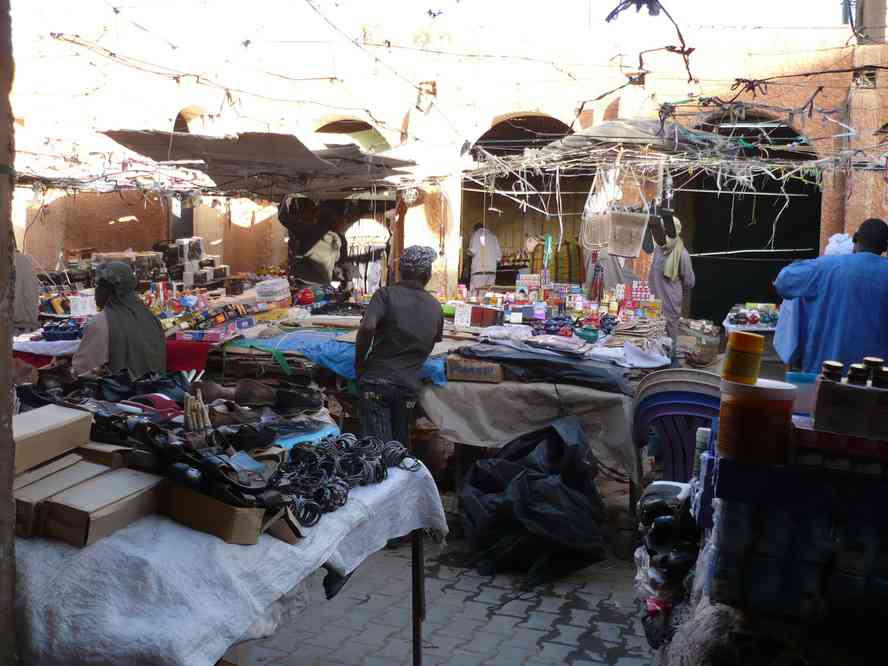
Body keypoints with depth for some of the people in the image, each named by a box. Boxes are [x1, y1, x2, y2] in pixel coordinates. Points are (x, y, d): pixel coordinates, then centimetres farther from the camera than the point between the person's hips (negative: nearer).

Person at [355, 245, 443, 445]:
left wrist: (359, 362, -5)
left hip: (377, 381, -3)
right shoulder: (435, 307, 11)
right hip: (409, 386, 4)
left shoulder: (386, 294, -2)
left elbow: (367, 327, -18)